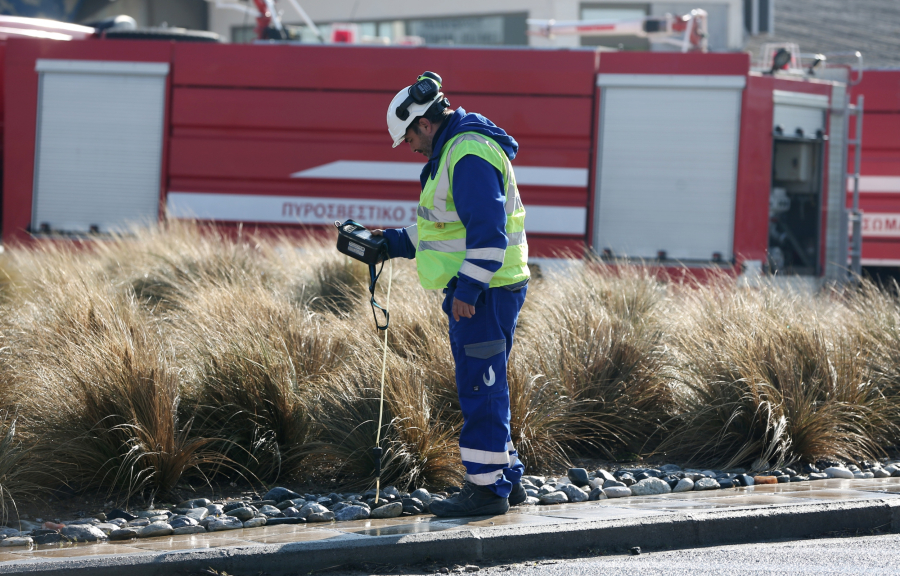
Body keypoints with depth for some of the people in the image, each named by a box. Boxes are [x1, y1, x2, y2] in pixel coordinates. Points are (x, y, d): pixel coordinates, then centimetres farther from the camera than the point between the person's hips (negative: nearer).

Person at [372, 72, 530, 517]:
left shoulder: (469, 155, -17)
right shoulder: (455, 150, 18)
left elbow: (488, 230, -25)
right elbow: (446, 227, 27)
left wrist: (468, 289, -25)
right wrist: (392, 243, 19)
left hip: (483, 293, -11)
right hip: (471, 290, 11)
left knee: (480, 388, -7)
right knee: (480, 388, 15)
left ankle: (487, 488, -4)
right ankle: (507, 479, 21)